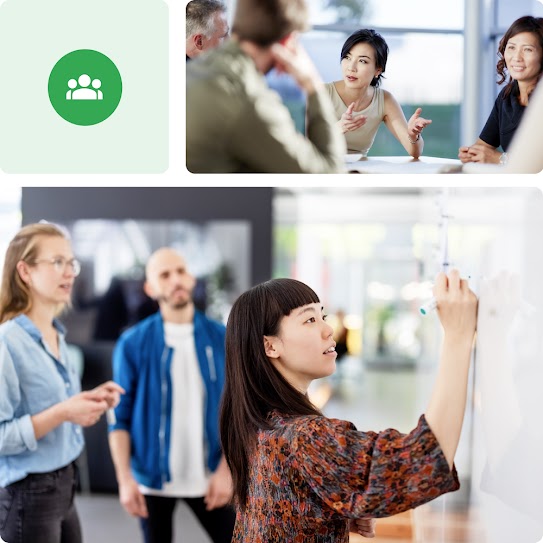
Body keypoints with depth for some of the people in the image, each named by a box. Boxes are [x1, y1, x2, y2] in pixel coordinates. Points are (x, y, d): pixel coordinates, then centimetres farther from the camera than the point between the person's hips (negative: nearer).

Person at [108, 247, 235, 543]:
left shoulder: (222, 339, -1)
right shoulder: (133, 343, -4)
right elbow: (120, 417, -2)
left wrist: (226, 470, -7)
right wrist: (125, 479, -9)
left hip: (207, 478, 1)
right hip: (152, 477, -1)